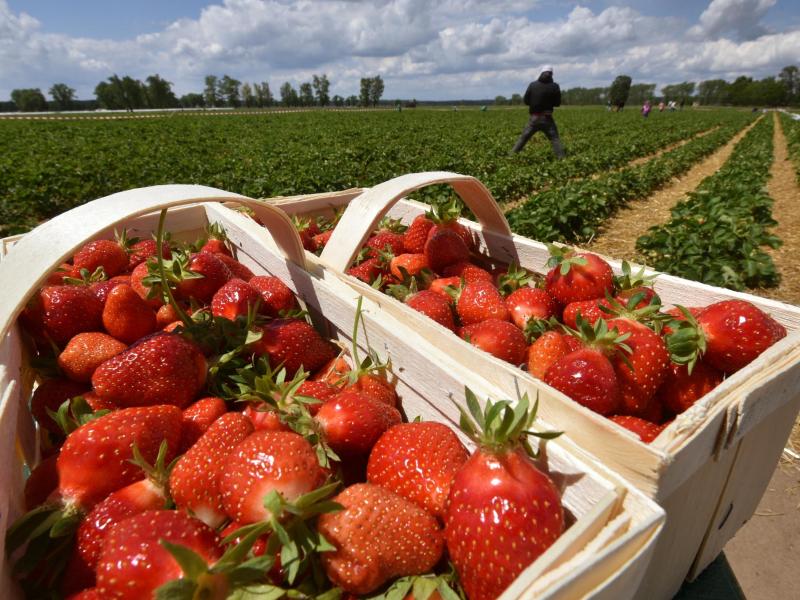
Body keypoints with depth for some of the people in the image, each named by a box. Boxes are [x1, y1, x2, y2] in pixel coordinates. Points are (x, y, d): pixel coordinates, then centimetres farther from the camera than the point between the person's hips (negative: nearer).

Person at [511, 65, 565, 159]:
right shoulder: (554, 86, -4)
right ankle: (562, 158, -5)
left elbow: (526, 101, 5)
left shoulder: (532, 85, -1)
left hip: (534, 118, 1)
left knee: (523, 138, 11)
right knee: (555, 139, 2)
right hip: (547, 118, -1)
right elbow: (557, 103, 2)